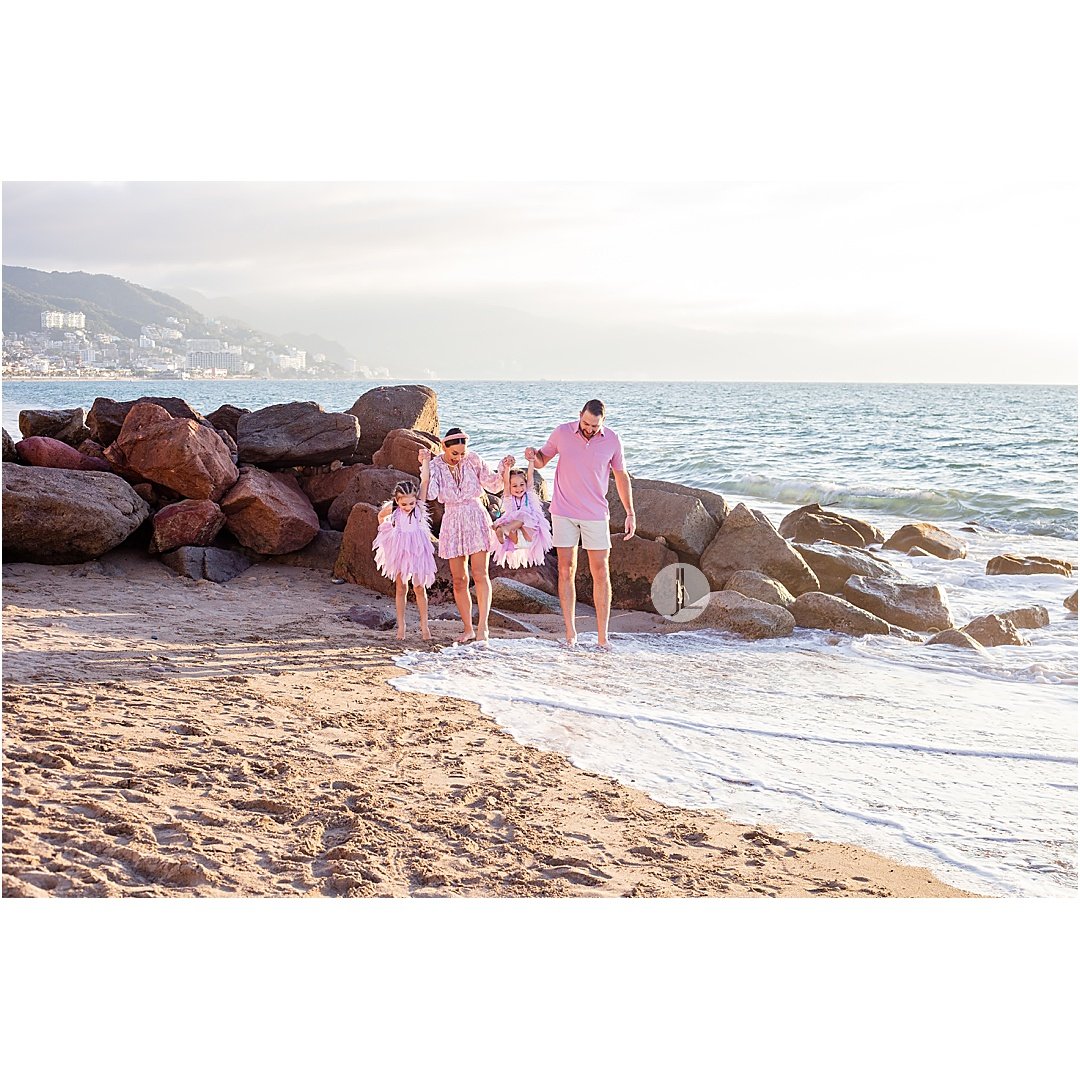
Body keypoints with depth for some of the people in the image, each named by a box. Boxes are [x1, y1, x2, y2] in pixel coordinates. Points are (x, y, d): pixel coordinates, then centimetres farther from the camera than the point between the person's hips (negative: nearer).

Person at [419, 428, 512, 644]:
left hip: (476, 520, -1)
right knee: (459, 580, 4)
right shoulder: (435, 466, -4)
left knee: (480, 574, -11)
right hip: (453, 523, 1)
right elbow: (429, 494, -20)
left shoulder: (473, 460, -3)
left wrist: (503, 469, -12)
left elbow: (494, 486, 4)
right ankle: (468, 628, 13)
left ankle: (482, 626, -10)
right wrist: (425, 465, -23)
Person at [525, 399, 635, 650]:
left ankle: (602, 636, 4)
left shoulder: (612, 440, -4)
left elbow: (621, 476, 8)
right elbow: (542, 460, 10)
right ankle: (570, 633, 8)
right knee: (566, 571, 0)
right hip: (564, 513, 0)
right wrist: (533, 455, -15)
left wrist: (630, 513, 6)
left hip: (595, 515, 0)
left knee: (601, 573, -1)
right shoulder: (562, 433, -5)